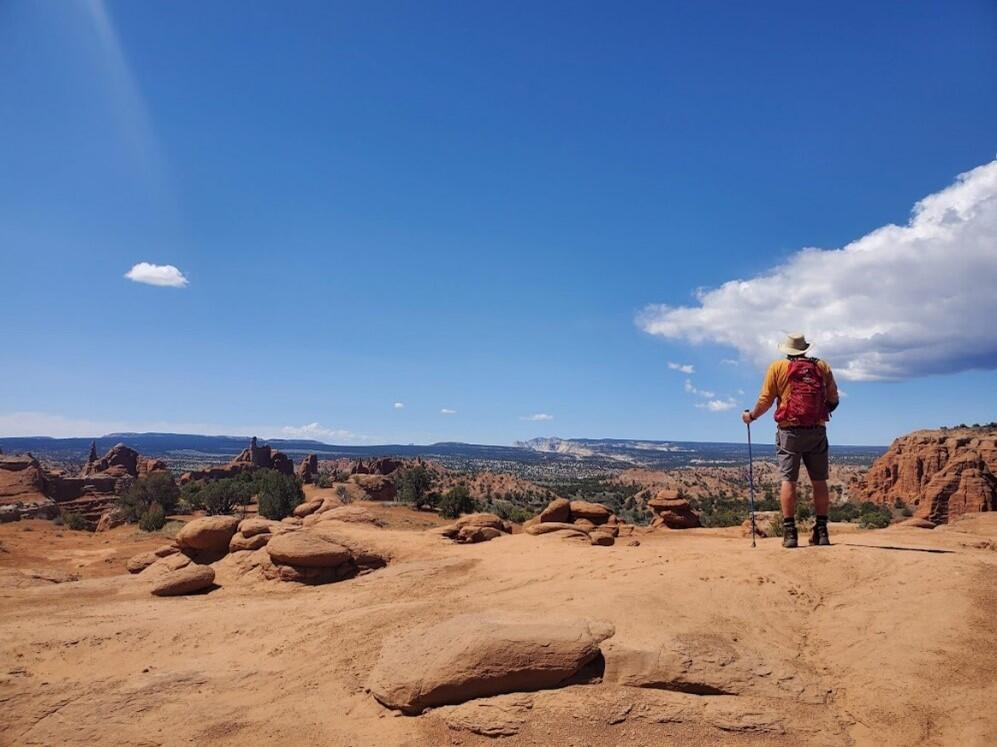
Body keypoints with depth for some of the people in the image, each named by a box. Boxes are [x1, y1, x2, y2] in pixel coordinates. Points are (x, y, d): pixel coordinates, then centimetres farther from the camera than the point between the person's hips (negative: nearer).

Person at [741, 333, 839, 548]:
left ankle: (789, 532, -5)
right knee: (819, 481, 9)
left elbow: (766, 400, 1)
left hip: (789, 431, -2)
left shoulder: (777, 367, 2)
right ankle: (821, 531, 12)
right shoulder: (822, 366, 9)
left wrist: (751, 415, 17)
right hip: (817, 431, 2)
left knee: (788, 480, -1)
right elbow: (833, 399, 10)